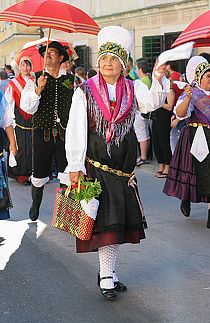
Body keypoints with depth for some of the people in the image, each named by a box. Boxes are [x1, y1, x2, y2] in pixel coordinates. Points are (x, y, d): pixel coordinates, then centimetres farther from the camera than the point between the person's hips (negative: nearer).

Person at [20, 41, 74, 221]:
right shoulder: (35, 79, 2)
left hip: (65, 134, 0)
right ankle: (36, 205, 35)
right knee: (39, 175, 10)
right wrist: (39, 89, -20)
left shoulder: (71, 80, 4)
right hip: (42, 133, 0)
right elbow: (27, 108, -7)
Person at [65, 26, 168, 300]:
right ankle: (107, 277, 6)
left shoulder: (132, 89, 10)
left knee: (118, 221, 9)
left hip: (123, 168, 4)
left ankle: (108, 273, 23)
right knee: (104, 221, -3)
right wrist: (75, 167, -12)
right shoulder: (85, 92, -4)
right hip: (95, 165, -4)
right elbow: (75, 130, -8)